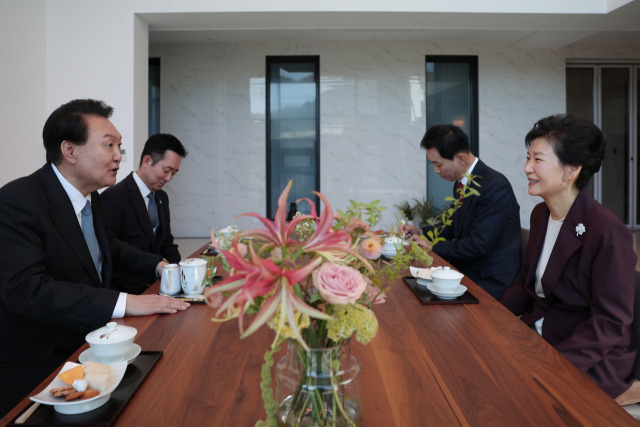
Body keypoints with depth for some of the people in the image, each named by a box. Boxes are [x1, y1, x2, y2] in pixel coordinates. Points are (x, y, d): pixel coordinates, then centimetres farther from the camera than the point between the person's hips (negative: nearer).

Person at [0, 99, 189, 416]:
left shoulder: (89, 196, 4)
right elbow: (26, 289, -32)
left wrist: (159, 265, 6)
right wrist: (124, 302, -34)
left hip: (86, 347, 8)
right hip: (34, 370, -7)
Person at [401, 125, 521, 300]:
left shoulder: (495, 186, -21)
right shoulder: (461, 183, 7)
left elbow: (478, 245, -24)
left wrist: (432, 246, -14)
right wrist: (421, 232, 8)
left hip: (491, 281, -8)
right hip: (465, 270, 8)